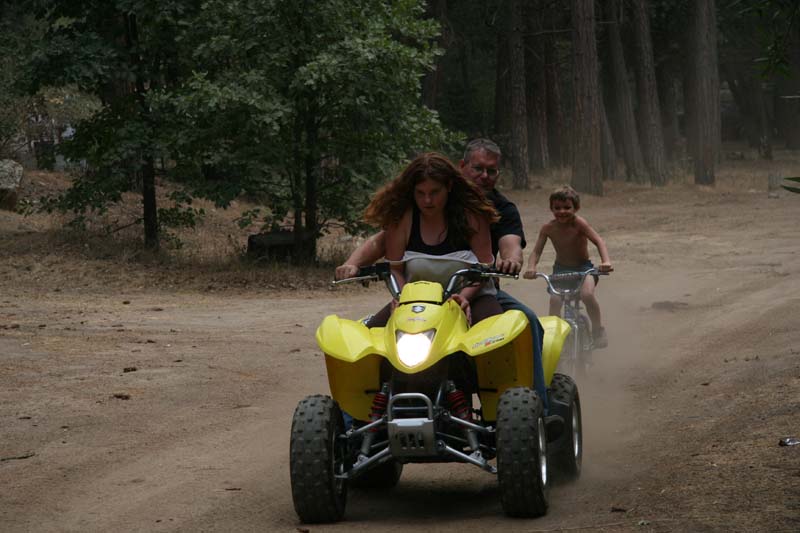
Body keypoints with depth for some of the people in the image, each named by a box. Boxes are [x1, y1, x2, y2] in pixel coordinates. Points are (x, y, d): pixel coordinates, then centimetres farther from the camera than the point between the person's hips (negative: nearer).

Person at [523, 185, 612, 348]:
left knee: (587, 294, -30)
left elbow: (598, 241, -27)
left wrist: (606, 261, -44)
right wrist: (531, 268, -30)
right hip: (561, 269, 3)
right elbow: (536, 251, -9)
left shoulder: (578, 223, -20)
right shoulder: (548, 228, -11)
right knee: (555, 299, -23)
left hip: (583, 268, -3)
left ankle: (598, 329, -8)